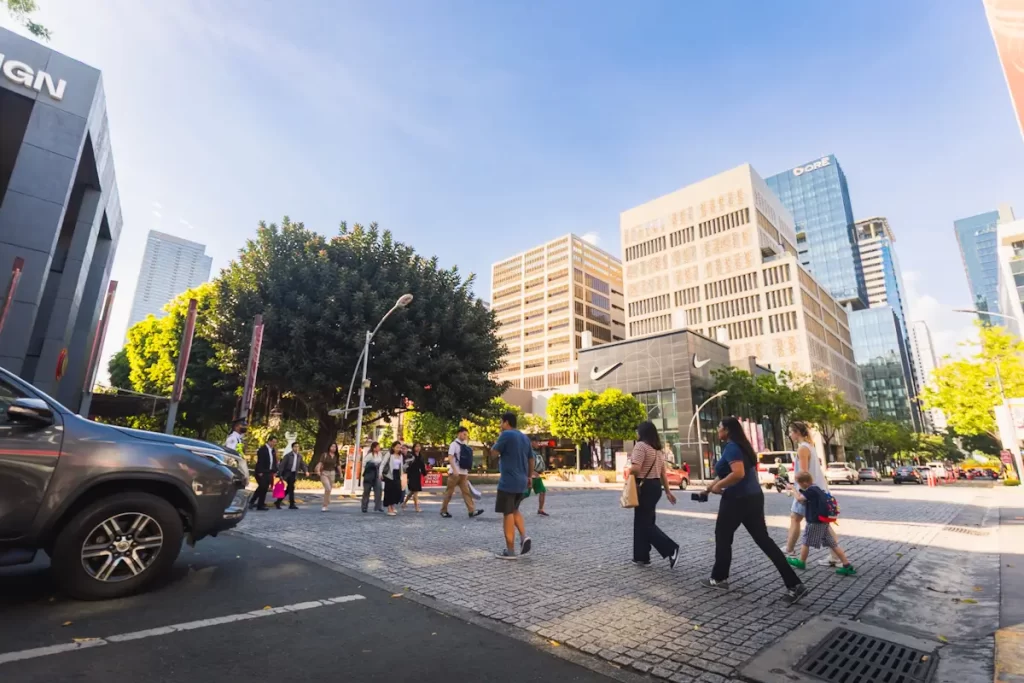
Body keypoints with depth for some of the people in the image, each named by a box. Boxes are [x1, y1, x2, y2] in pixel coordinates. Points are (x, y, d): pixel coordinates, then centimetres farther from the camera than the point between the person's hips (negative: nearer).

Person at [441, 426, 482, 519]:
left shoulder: (464, 445, 16)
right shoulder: (454, 444, -7)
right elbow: (450, 458, -16)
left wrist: (467, 472, 19)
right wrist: (454, 470, -25)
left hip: (463, 473, 7)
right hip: (455, 473, -7)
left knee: (466, 492, 1)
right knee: (449, 492, 2)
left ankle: (472, 511, -2)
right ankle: (443, 511, 12)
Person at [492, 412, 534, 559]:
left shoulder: (506, 435, -12)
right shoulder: (525, 437, 12)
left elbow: (494, 452, -6)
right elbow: (531, 459, 16)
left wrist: (498, 437, 6)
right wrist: (530, 476, 24)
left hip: (508, 482, -8)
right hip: (521, 481, 8)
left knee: (508, 514, 1)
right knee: (515, 510, 22)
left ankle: (510, 551, 5)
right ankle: (524, 537, 4)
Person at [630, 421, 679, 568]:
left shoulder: (640, 445, -13)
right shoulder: (658, 449, 14)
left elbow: (635, 469, -24)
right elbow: (663, 472, 15)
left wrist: (628, 472, -3)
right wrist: (668, 491, 18)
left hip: (644, 487, -9)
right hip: (656, 486, 9)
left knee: (645, 523, -2)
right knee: (642, 521, 14)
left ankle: (671, 549, -7)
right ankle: (641, 556, 18)